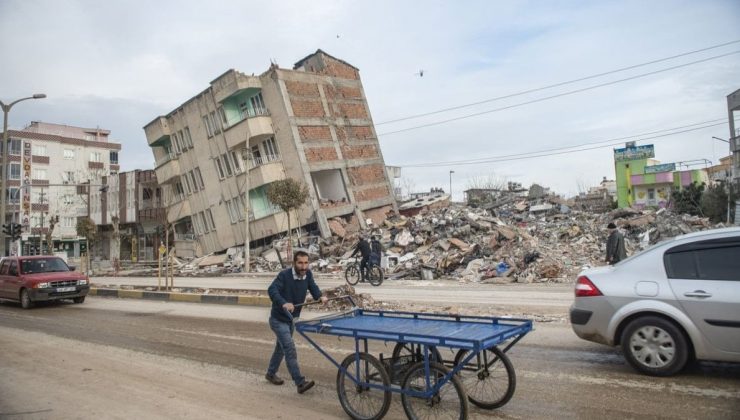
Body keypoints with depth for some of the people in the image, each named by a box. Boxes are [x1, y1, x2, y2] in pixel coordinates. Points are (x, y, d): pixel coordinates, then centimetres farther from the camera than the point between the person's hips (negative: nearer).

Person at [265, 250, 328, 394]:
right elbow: (272, 290, -36)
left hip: (292, 319, 7)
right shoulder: (284, 275, -25)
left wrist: (320, 296, -22)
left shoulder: (308, 274, -7)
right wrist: (283, 303, -53)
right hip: (278, 319, -7)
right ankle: (301, 383, -13)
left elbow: (313, 287, 0)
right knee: (290, 350, -14)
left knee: (281, 348, 22)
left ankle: (271, 374, 42)